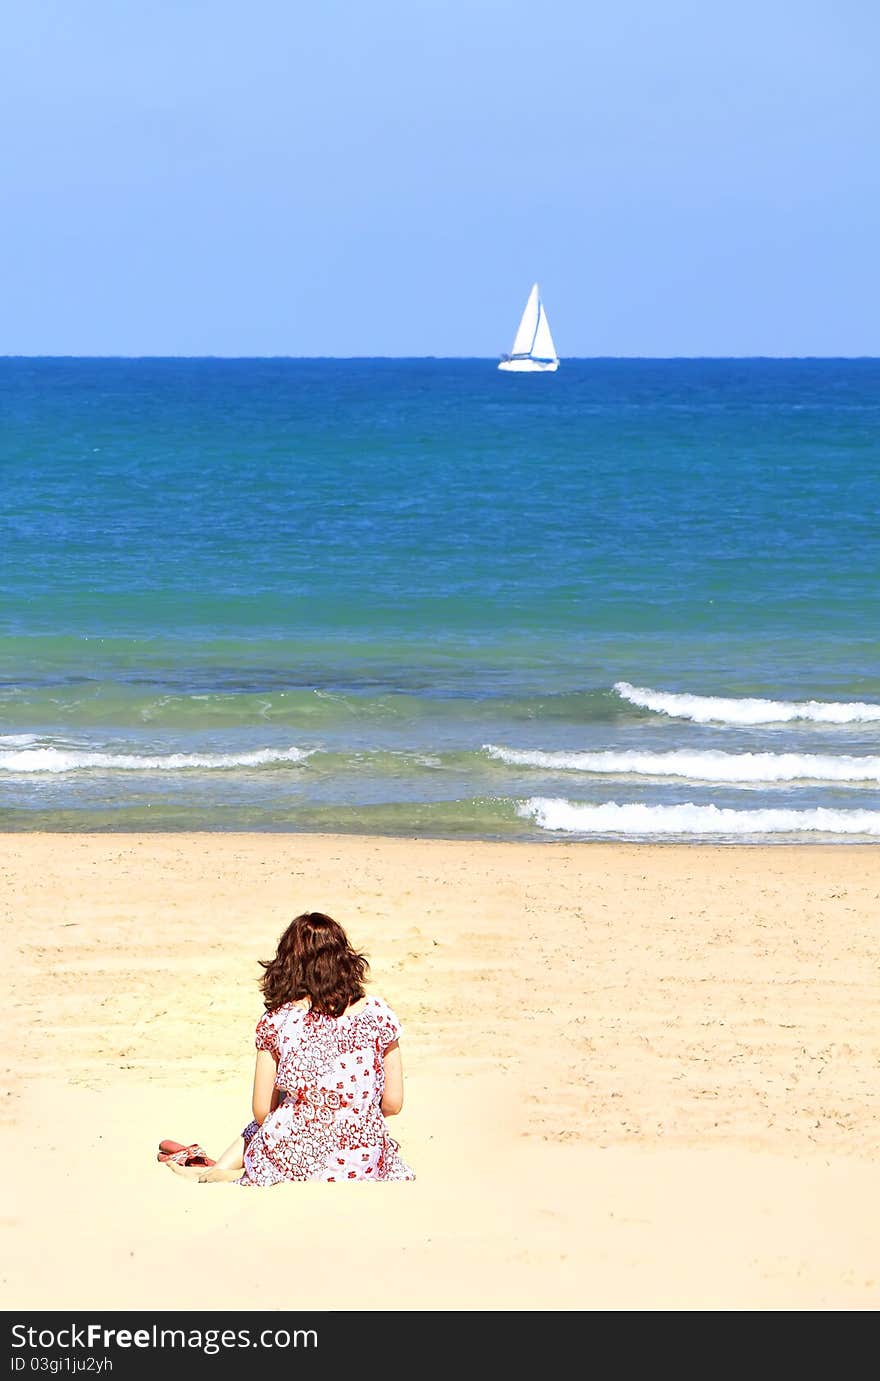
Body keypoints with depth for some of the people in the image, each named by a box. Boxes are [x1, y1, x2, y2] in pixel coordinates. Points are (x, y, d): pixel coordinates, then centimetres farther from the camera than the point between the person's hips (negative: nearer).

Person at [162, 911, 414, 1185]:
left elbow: (262, 1111, 3)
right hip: (362, 1165, 0)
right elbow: (393, 1103, 4)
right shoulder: (377, 1014, -1)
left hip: (288, 1161, 0)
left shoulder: (276, 1021, -1)